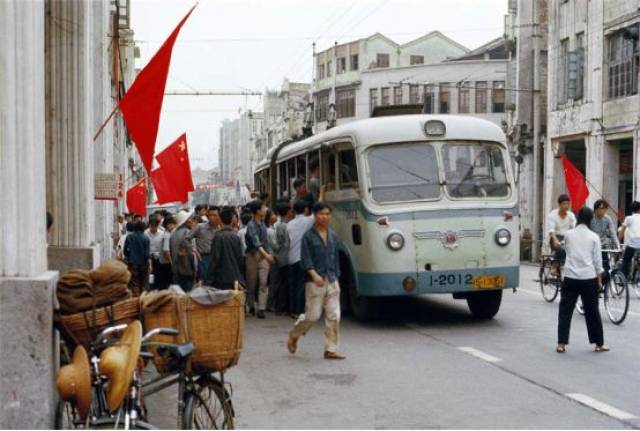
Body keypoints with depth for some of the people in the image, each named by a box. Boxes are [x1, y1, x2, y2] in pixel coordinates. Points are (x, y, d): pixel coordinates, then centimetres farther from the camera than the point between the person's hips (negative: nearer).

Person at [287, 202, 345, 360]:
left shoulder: (333, 236, 11)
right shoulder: (309, 236, -4)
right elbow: (306, 260, -10)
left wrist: (336, 277, 15)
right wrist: (314, 275, -24)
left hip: (332, 281, 5)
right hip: (314, 282, -5)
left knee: (334, 316, 1)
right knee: (312, 315, -3)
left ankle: (331, 349, 9)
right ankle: (293, 336, 23)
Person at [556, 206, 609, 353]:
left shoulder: (568, 234, 2)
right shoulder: (594, 237, -1)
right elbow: (597, 261, 2)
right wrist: (599, 280, 10)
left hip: (571, 277, 0)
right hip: (589, 278, 0)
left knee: (565, 310, 6)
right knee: (592, 311, 10)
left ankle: (561, 344, 1)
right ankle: (599, 344, 19)